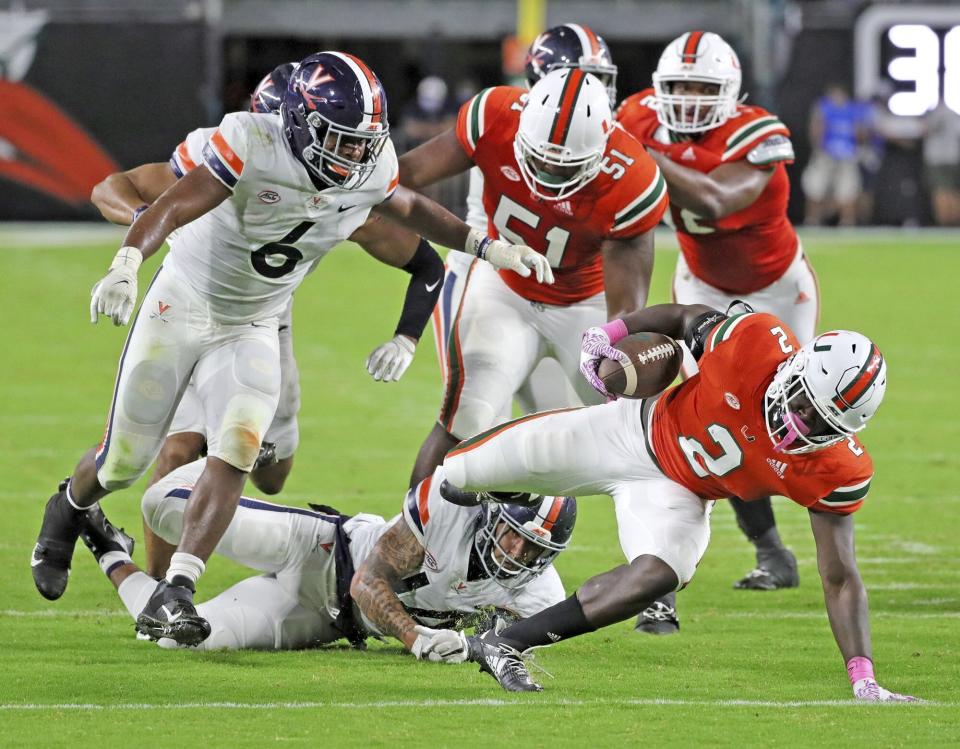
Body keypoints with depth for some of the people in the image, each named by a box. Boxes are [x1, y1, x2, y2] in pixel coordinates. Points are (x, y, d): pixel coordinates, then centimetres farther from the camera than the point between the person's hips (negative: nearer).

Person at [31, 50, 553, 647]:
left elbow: (409, 210, 11)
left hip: (251, 329, 3)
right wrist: (126, 266, -53)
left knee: (237, 452, -20)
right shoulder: (252, 146, -29)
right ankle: (69, 509, 43)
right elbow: (171, 208, -36)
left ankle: (174, 594, -20)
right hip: (182, 307, -3)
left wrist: (487, 246, 6)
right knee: (126, 461, 8)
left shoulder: (371, 170, -12)